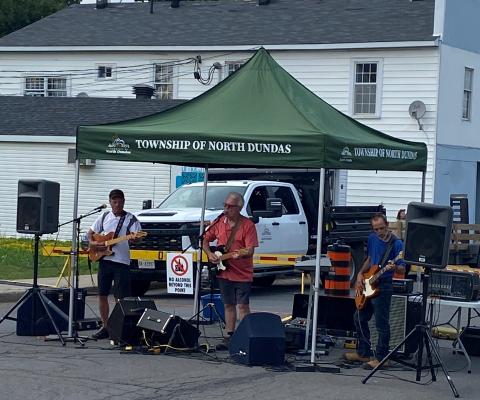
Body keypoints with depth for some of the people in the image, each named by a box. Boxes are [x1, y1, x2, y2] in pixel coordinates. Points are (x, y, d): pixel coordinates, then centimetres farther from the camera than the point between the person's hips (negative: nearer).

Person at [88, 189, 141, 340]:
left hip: (121, 261, -5)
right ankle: (105, 327, 19)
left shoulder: (130, 219, -1)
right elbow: (91, 232, 19)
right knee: (102, 295, 8)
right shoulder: (104, 217, 11)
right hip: (104, 259, 5)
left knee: (121, 297, -6)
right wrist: (92, 243, 0)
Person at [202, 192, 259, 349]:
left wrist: (241, 254, -35)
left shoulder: (247, 225, -8)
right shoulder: (219, 222, 6)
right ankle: (229, 337, 17)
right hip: (224, 272, 5)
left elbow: (250, 250, -14)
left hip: (242, 274, -5)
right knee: (229, 305, 11)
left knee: (243, 306, -5)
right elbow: (205, 240, 15)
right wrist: (210, 254, -2)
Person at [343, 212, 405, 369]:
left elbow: (402, 267, -16)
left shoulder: (396, 243, -13)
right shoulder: (372, 239, 8)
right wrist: (360, 274, 8)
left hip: (384, 286, -8)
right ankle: (363, 353, 27)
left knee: (381, 323, -7)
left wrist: (395, 267, -38)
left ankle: (381, 358, 0)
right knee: (359, 318, 16)